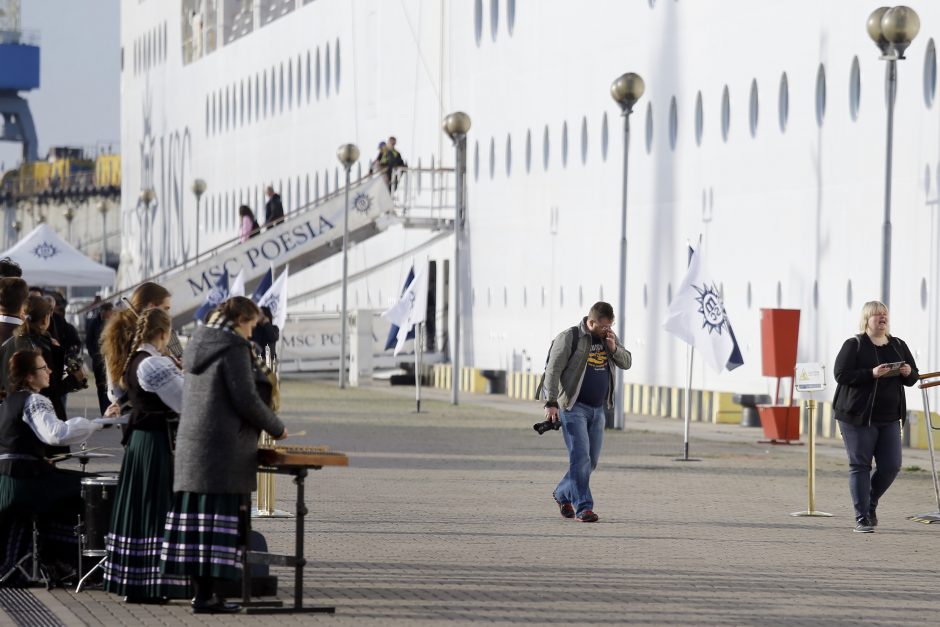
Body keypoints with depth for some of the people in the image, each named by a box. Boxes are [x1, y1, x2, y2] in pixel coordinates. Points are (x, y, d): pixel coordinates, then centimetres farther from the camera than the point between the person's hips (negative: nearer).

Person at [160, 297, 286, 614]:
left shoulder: (198, 345, 14)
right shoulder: (234, 348, -12)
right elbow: (246, 400, -16)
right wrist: (276, 428, -3)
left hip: (191, 444, 9)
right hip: (224, 449, -9)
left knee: (196, 519, 9)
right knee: (219, 520, -7)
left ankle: (201, 591, 12)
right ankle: (206, 595, -9)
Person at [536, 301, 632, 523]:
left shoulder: (609, 337, 11)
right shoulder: (569, 338, -9)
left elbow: (626, 362, 13)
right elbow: (553, 370, -10)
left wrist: (613, 348, -7)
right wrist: (551, 403, -16)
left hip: (599, 408, 6)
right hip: (574, 407, -6)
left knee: (591, 460, 9)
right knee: (580, 457, -13)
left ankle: (563, 494, 28)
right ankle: (583, 507, -13)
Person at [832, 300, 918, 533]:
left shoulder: (898, 346, 11)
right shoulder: (854, 345, -4)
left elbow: (913, 378, 16)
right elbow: (841, 374, -13)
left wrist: (908, 373, -8)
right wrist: (871, 374, -24)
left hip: (889, 418, 5)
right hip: (858, 416, -5)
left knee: (891, 466, 2)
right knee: (860, 465, -3)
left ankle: (870, 503, 27)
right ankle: (861, 518, 1)